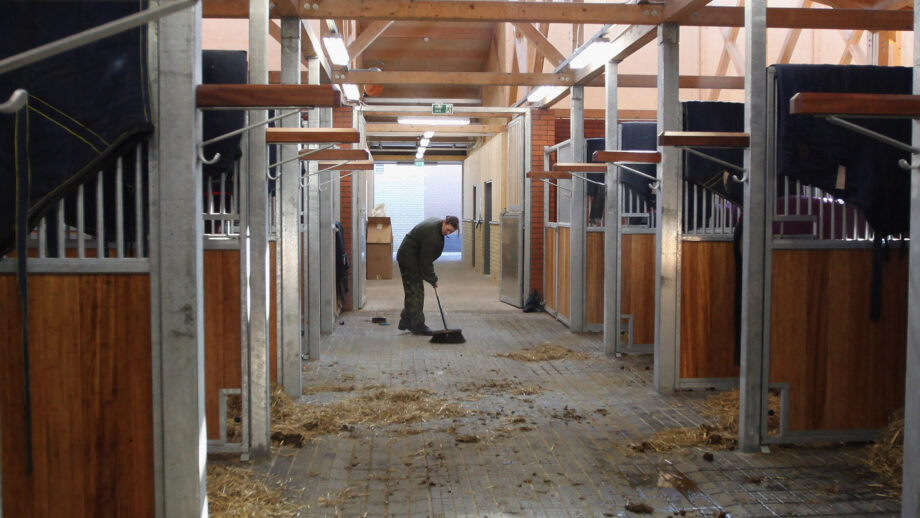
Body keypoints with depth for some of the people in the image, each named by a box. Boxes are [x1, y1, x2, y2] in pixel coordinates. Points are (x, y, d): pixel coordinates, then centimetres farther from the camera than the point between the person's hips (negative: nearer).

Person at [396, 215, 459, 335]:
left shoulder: (436, 222, 3)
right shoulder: (432, 235, -28)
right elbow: (425, 262, -23)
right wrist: (433, 279, -12)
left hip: (405, 257, 11)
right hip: (410, 260, -11)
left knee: (411, 291, 15)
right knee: (416, 291, -9)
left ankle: (405, 321, 21)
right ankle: (418, 325, -6)